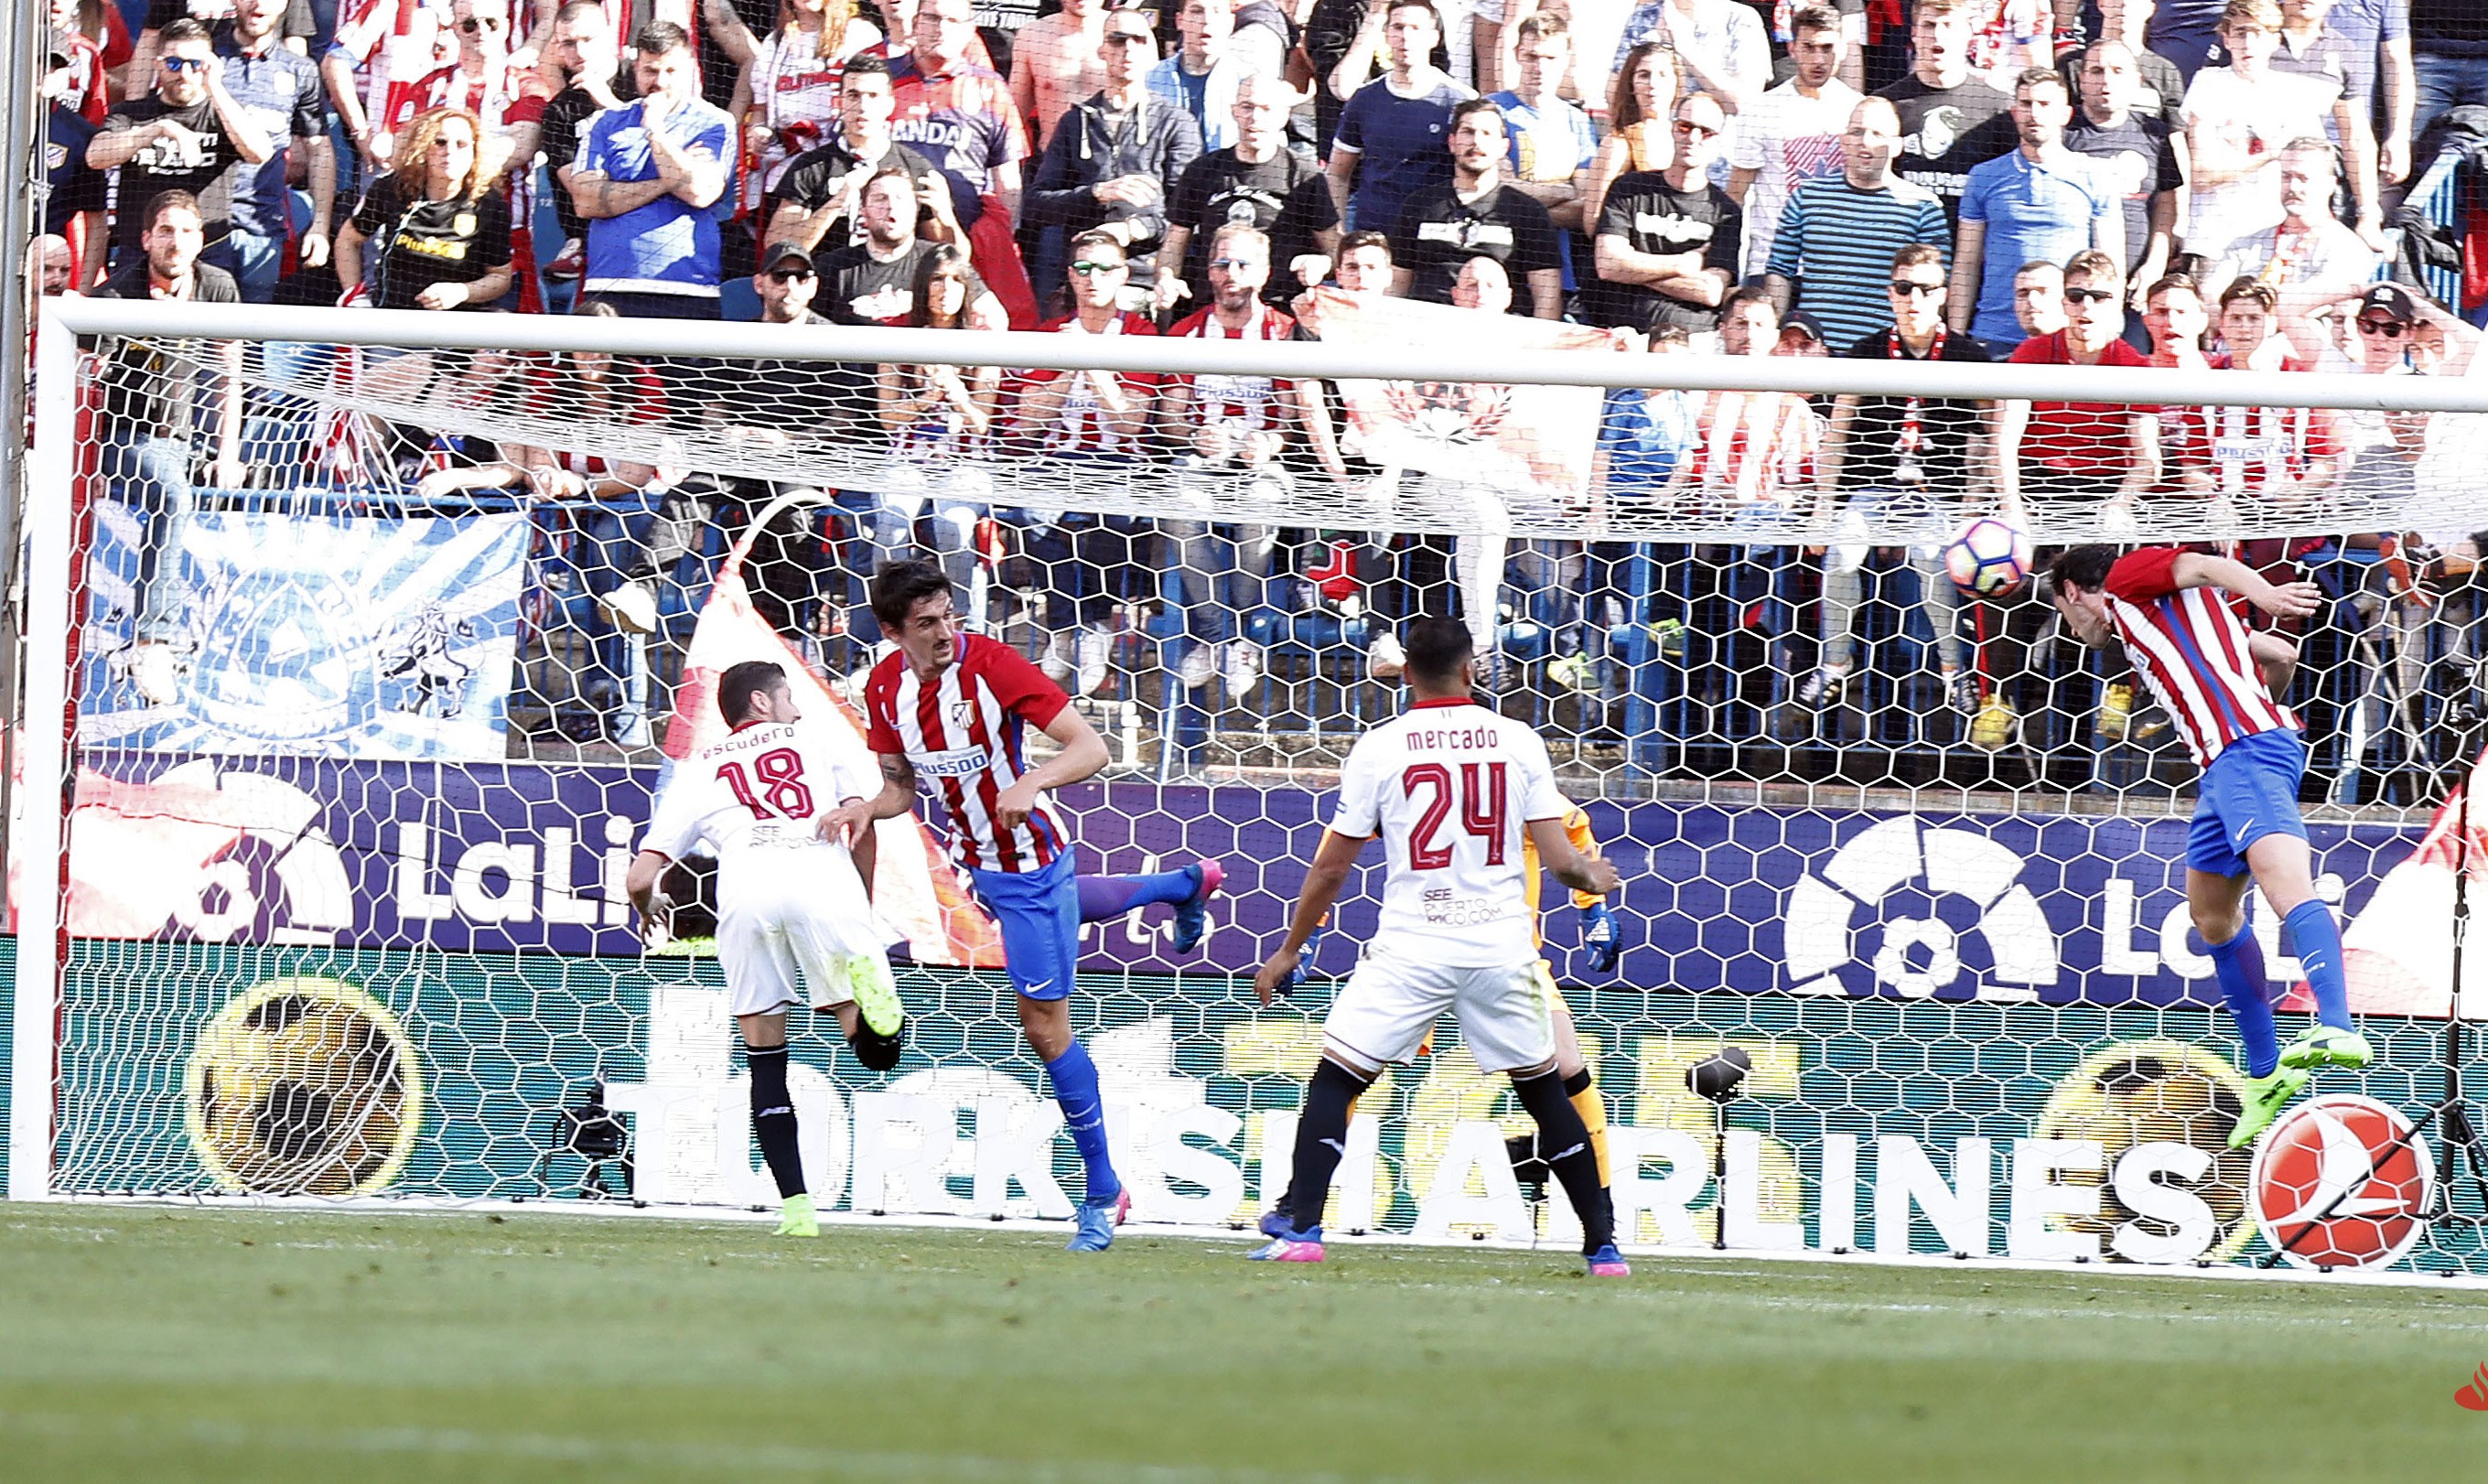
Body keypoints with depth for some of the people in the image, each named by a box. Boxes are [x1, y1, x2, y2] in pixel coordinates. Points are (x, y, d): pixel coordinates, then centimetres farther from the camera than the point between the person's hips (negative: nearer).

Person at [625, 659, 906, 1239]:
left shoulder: (695, 772, 30)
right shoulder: (815, 736, 30)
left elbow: (640, 878, 22)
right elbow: (863, 829, 21)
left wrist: (650, 910, 45)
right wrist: (863, 907, 37)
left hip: (745, 887, 1)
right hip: (823, 879, -1)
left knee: (764, 1058, 12)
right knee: (878, 1049, 1)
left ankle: (795, 1208, 1)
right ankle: (864, 977, -34)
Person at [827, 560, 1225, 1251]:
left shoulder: (991, 664, -29)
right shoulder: (885, 689, -10)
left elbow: (1090, 748, -31)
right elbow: (901, 786, 3)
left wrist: (1028, 784, -49)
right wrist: (868, 807, -20)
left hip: (1026, 864, -8)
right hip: (973, 855, 8)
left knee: (1046, 1026, -6)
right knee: (1060, 901, 39)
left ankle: (1103, 1190, 7)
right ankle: (1185, 885, 68)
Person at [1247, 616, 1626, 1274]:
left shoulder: (1378, 749, -1)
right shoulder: (1518, 742, 2)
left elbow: (1330, 867, 3)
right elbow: (1560, 860, 0)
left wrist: (1290, 950, 15)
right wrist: (1595, 875, 24)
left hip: (1411, 946, -2)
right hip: (1502, 944, 2)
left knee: (1333, 1083, 5)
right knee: (1545, 1091, 16)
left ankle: (1300, 1227, -9)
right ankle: (1603, 1244, 17)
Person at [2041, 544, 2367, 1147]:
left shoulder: (2129, 577, 11)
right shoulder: (2155, 618, 34)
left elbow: (2205, 566, -9)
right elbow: (2281, 655, 36)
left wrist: (2264, 594, -29)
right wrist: (2262, 703, 56)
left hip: (2247, 751, -11)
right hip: (2222, 764, 11)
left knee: (2287, 885, -29)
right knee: (2212, 916, 22)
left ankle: (2338, 1032, -49)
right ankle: (2266, 1072, 29)